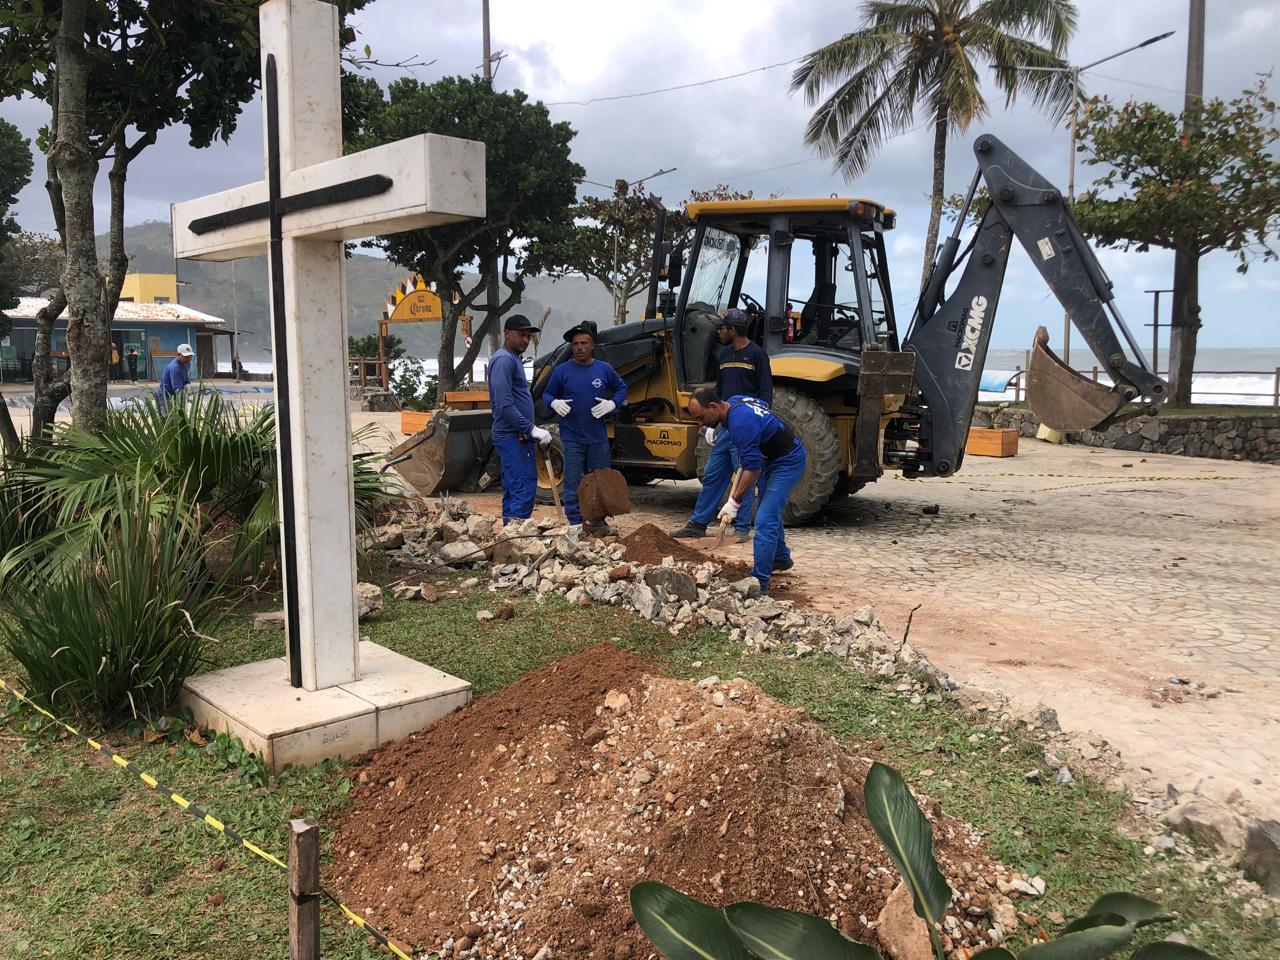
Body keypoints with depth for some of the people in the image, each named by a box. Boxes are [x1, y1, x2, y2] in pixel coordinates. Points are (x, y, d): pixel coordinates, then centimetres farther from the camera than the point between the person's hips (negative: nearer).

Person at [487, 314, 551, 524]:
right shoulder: (503, 360, -13)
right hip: (514, 438, -10)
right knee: (524, 491, -13)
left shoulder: (515, 359, 19)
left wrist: (535, 430, 16)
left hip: (519, 437, 10)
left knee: (512, 492, 12)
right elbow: (505, 405, -22)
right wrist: (532, 429, -20)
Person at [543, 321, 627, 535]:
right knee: (573, 483, 1)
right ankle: (576, 524, 10)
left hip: (598, 437, 2)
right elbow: (547, 394, 7)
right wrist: (554, 403, -15)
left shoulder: (604, 369, 2)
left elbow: (621, 388, 14)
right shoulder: (562, 371, -3)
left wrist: (612, 403, -5)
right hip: (572, 437, -2)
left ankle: (598, 523, 23)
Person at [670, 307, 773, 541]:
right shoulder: (725, 354, 16)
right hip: (725, 425, 7)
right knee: (712, 475, 9)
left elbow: (766, 392, -8)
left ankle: (742, 528, 8)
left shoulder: (756, 354, -6)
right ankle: (698, 524, 16)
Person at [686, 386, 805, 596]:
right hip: (771, 458, 10)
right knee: (768, 511, 24)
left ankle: (759, 583, -16)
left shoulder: (740, 423, -32)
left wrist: (735, 501, -23)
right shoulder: (734, 401, -3)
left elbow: (753, 469, -29)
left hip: (787, 462, -10)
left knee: (765, 521, -16)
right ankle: (781, 558, 45)